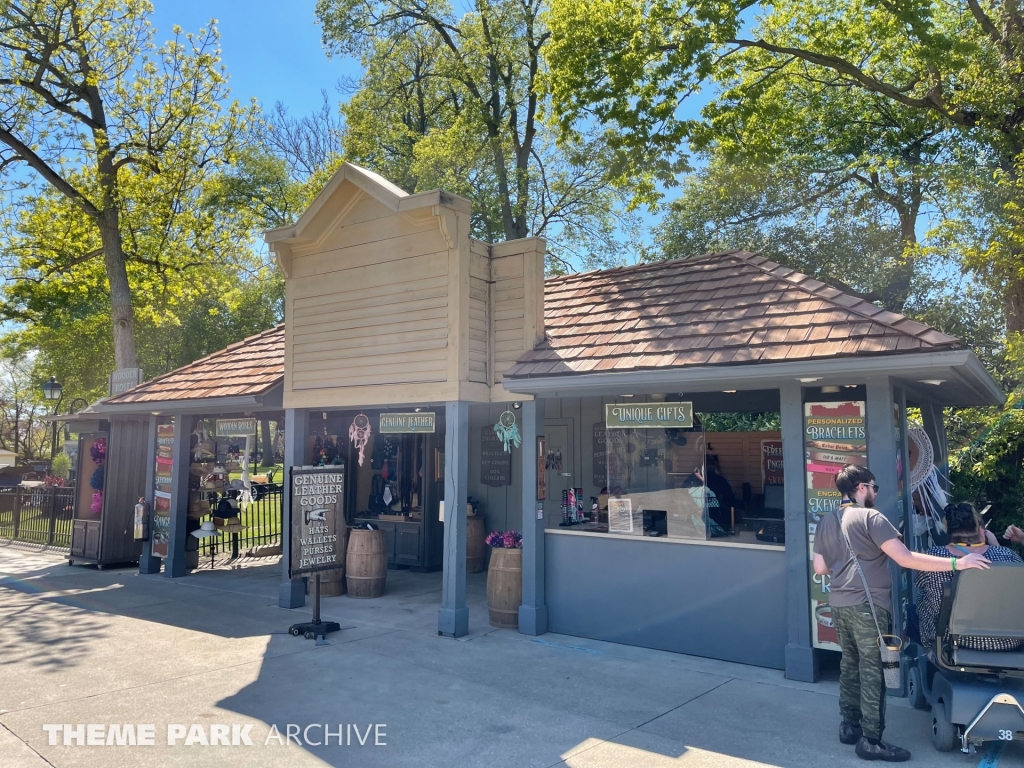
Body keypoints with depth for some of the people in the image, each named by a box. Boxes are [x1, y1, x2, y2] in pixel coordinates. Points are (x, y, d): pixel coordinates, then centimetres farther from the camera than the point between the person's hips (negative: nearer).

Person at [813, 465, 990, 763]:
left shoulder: (825, 523, 10)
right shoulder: (870, 517, -12)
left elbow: (820, 568, 10)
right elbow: (905, 558, -18)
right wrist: (956, 563, -16)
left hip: (839, 605, 7)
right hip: (867, 605, -7)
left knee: (850, 664, 18)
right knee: (872, 671, 1)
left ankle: (849, 726, 26)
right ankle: (871, 741, 7)